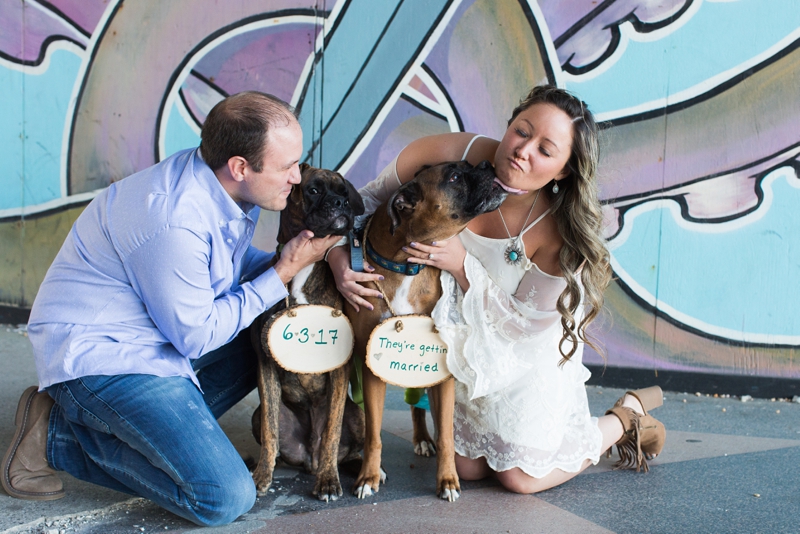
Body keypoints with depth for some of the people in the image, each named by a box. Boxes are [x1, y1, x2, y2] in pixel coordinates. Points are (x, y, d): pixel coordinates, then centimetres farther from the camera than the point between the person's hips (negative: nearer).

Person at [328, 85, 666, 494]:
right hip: (464, 348, 4)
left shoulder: (560, 232, -32)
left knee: (521, 477, 3)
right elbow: (367, 200, -12)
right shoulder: (453, 154, -26)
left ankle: (625, 417, 26)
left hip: (526, 357, -4)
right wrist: (340, 258, -30)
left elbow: (522, 324, -22)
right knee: (468, 468, 14)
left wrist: (462, 264, -35)